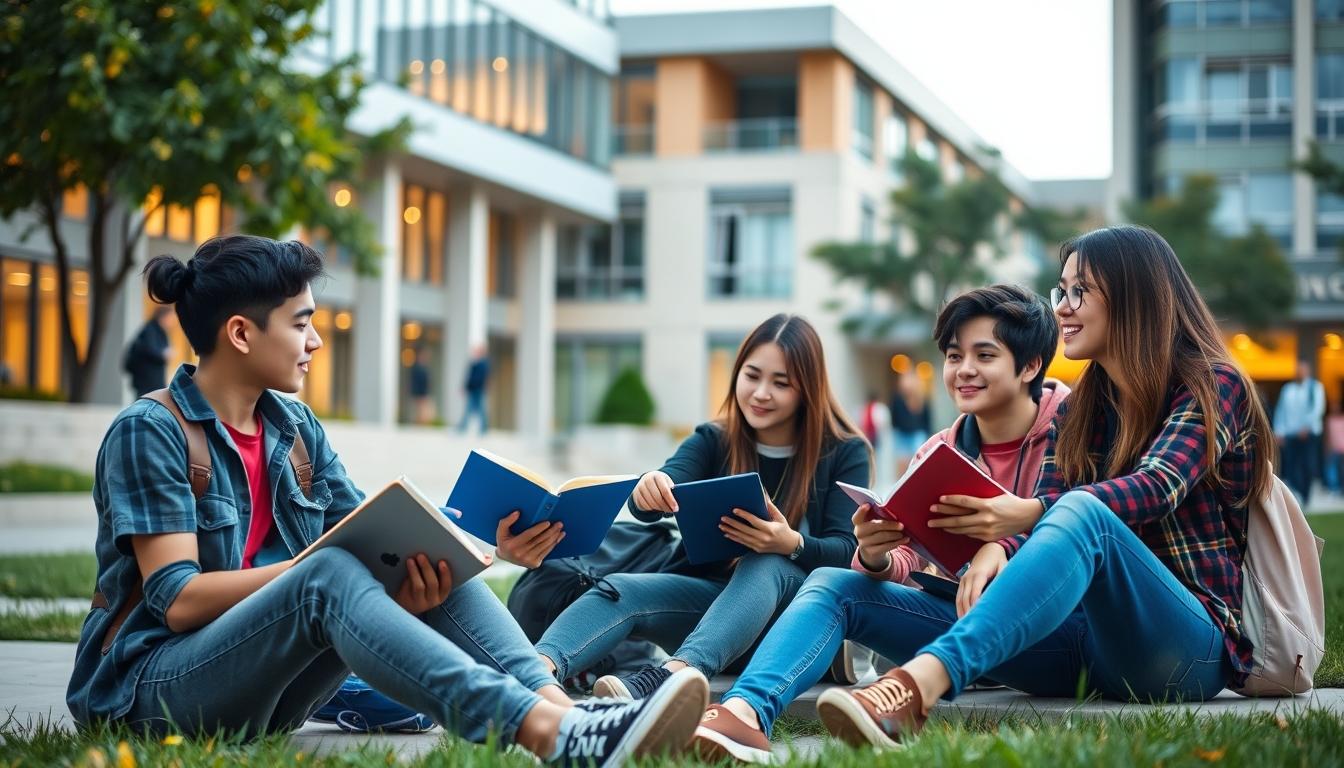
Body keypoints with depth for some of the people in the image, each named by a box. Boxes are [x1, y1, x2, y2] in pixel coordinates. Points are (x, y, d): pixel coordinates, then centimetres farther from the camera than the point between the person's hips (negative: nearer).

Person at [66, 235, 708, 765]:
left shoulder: (295, 428, 10)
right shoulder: (148, 432, -11)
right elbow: (178, 599, -18)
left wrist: (423, 562, -21)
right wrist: (312, 562, -25)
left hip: (262, 689, 7)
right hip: (150, 687, -7)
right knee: (328, 577, -34)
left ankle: (560, 708, -35)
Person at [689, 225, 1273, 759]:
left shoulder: (1213, 385, 2)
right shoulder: (1075, 414, 20)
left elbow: (1157, 486, -16)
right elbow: (1040, 515, 7)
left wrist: (1031, 514, -32)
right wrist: (996, 547, -18)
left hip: (1187, 647, -6)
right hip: (1079, 639, 6)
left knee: (1081, 511, -38)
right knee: (840, 587, -10)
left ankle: (913, 689, -57)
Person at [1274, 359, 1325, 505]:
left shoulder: (1315, 387, 5)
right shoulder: (1287, 388, 14)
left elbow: (1318, 408, -6)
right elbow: (1280, 410, 12)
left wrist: (1306, 426, -18)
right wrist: (1279, 432, 3)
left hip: (1309, 433, -3)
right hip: (1289, 434, 3)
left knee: (1308, 467, -3)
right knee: (1290, 465, -7)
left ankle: (1306, 498, 5)